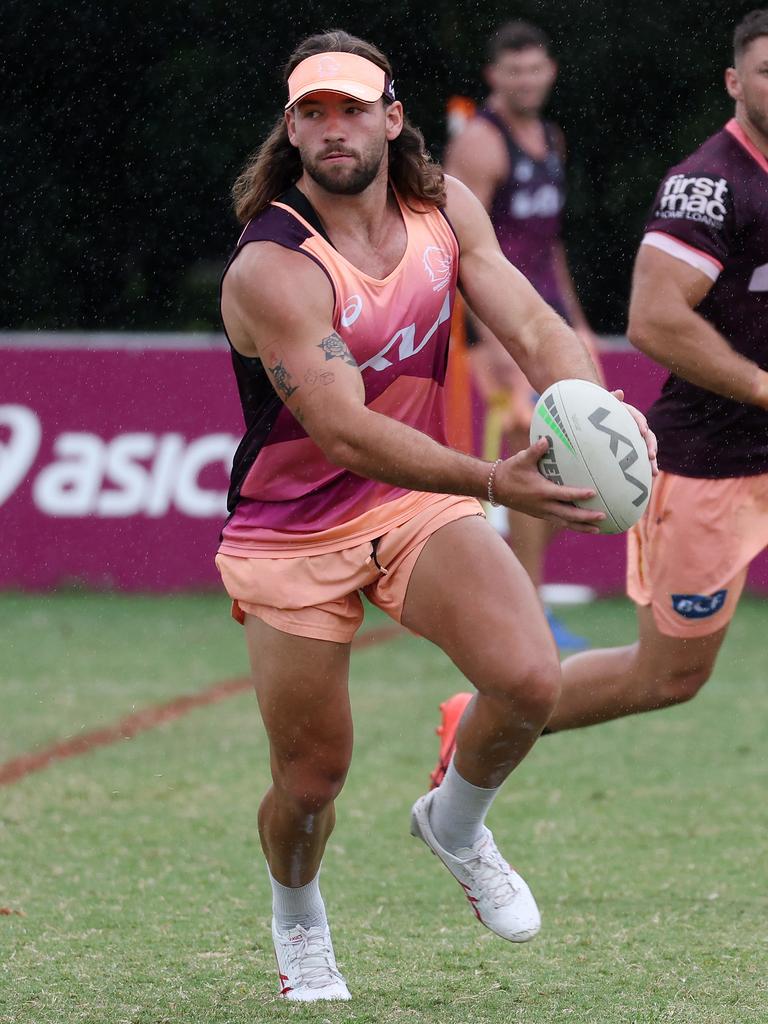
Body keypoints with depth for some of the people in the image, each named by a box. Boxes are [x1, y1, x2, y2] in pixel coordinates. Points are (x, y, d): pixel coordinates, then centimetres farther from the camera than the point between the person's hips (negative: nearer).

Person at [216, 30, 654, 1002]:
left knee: (529, 678, -22)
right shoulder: (269, 270, -25)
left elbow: (531, 324, -9)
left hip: (419, 504, 4)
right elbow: (346, 432, -33)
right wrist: (494, 482, -44)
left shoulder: (443, 207, -5)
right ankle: (297, 918, 38)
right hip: (292, 535, -4)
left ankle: (454, 824, 11)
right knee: (311, 780, 2)